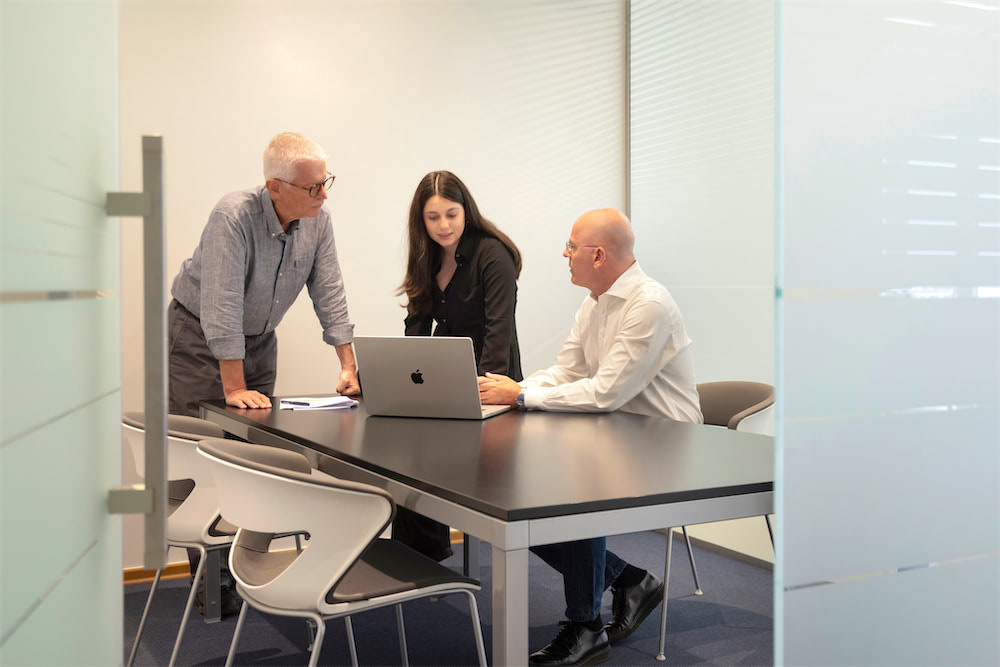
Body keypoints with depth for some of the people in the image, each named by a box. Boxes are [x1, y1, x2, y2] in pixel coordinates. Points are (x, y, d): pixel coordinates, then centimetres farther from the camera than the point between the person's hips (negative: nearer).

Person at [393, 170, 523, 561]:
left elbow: (498, 328, -19)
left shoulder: (493, 255, -11)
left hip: (490, 382, -6)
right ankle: (412, 556, -4)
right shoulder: (428, 260, 11)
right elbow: (417, 325, 7)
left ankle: (427, 550, -3)